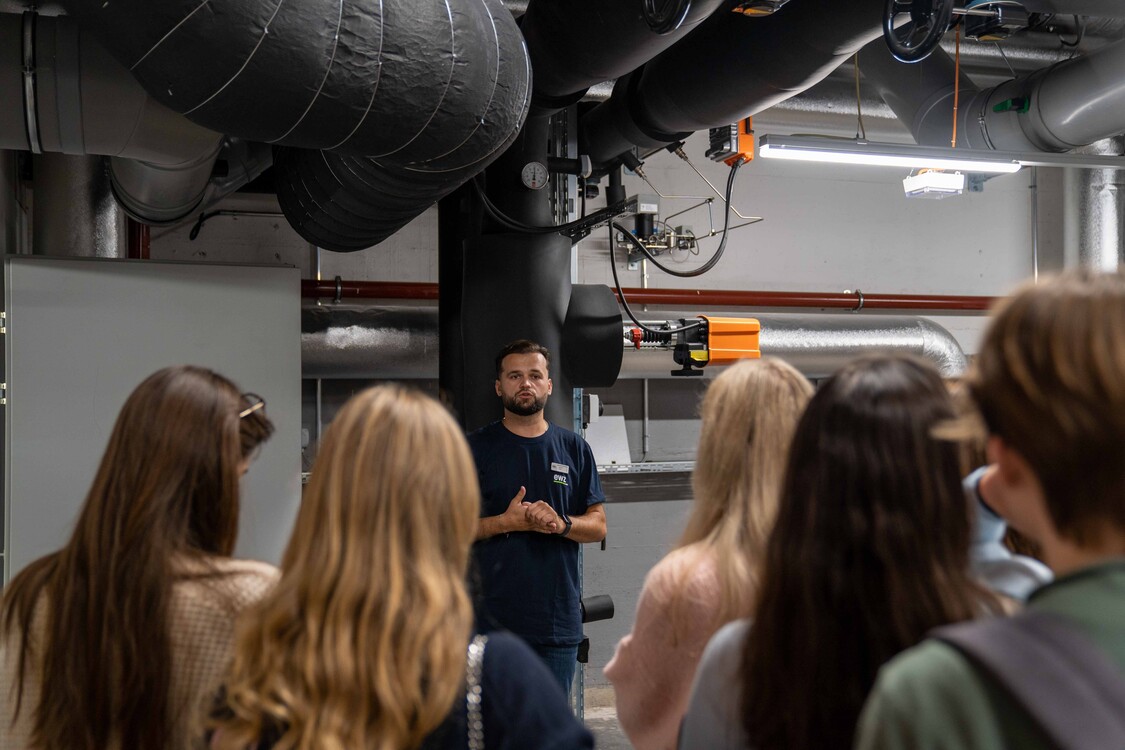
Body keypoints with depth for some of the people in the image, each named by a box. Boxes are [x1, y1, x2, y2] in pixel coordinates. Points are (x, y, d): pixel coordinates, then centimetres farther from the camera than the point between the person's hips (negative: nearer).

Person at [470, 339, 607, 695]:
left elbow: (598, 525, 10)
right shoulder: (476, 448, 4)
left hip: (559, 616, 2)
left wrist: (561, 524, -11)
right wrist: (507, 522, -13)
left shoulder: (574, 448, 12)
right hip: (492, 615, -2)